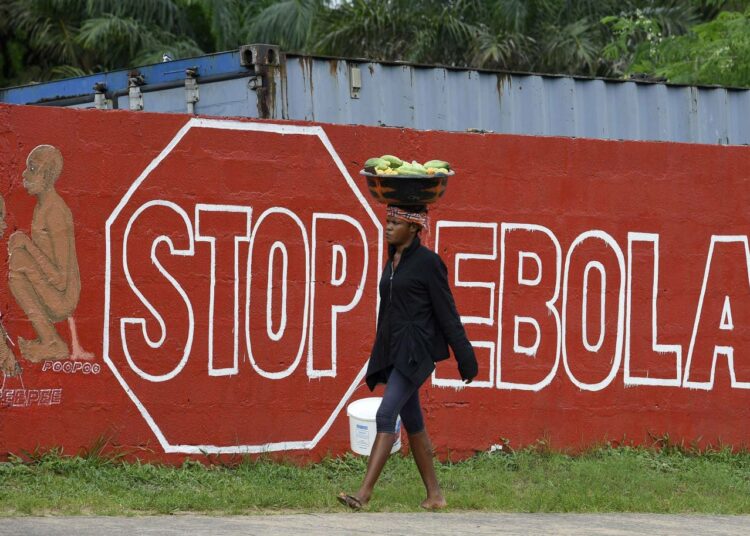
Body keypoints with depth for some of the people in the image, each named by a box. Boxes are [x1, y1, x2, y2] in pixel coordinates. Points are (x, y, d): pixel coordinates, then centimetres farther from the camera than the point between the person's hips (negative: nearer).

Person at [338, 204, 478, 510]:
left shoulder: (428, 262, -9)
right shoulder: (393, 261, 14)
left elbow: (447, 312, -9)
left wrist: (465, 359, -7)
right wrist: (380, 357, 21)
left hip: (416, 352, -9)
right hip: (393, 352, 9)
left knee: (385, 415, -18)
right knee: (412, 422, 11)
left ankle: (364, 493, -23)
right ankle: (434, 495, 19)